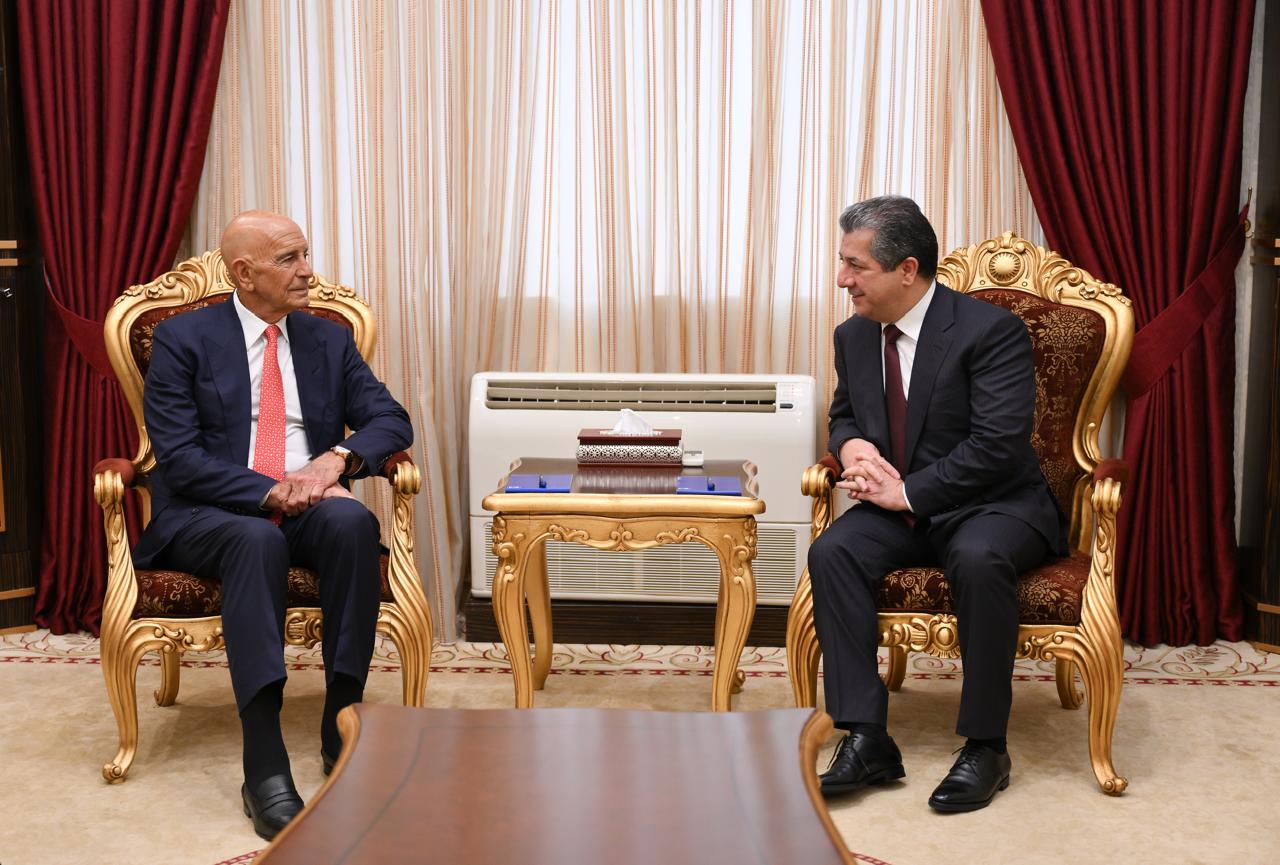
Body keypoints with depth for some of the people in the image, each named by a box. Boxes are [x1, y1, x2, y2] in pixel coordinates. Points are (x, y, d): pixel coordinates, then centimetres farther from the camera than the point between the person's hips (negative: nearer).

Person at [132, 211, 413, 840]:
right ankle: (264, 769, -41)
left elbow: (392, 421, 8)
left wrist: (337, 458, -13)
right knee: (258, 539, -38)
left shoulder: (329, 340, 15)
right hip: (207, 516, -3)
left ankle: (342, 727, -25)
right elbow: (177, 456, -8)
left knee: (353, 521, -32)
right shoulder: (183, 339, 2)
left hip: (307, 509, 3)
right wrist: (271, 490, -20)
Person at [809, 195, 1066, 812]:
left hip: (993, 505, -5)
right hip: (901, 508, 6)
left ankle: (984, 746, -22)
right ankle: (866, 738, -21)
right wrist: (851, 444, -3)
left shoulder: (991, 330, -15)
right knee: (832, 552, -24)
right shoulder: (854, 336, 6)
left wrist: (908, 492, -22)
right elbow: (843, 413, 22)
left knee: (979, 559, -38)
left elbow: (998, 445, -22)